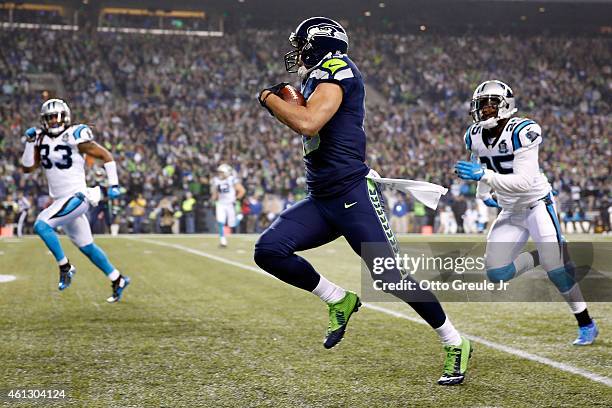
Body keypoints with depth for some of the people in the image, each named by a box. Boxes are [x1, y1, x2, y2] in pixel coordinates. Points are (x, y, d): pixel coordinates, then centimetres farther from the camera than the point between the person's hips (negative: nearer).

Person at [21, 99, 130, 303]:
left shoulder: (75, 137, -11)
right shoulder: (42, 139, 7)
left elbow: (105, 156, -4)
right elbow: (27, 168, 7)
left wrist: (114, 184, -8)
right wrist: (30, 142, -3)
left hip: (77, 197, -7)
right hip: (60, 200, 7)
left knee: (41, 225, -22)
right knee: (86, 246, 13)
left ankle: (65, 267, -8)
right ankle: (118, 280, 26)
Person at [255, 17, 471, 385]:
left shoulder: (336, 69, -10)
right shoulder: (317, 81, 17)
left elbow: (307, 124, -24)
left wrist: (269, 98, -9)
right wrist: (285, 100, 22)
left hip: (354, 195, -9)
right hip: (321, 201, 9)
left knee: (394, 277, -7)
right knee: (269, 250, -7)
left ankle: (456, 346, 11)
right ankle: (340, 301, 10)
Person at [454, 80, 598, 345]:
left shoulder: (522, 132, -24)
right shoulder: (475, 136, -3)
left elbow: (524, 182, -32)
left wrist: (484, 175, -38)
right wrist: (483, 193, 12)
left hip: (537, 204, -6)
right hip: (510, 212, 6)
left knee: (556, 268, -13)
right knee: (496, 274, -5)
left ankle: (586, 325, 6)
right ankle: (543, 257, 19)